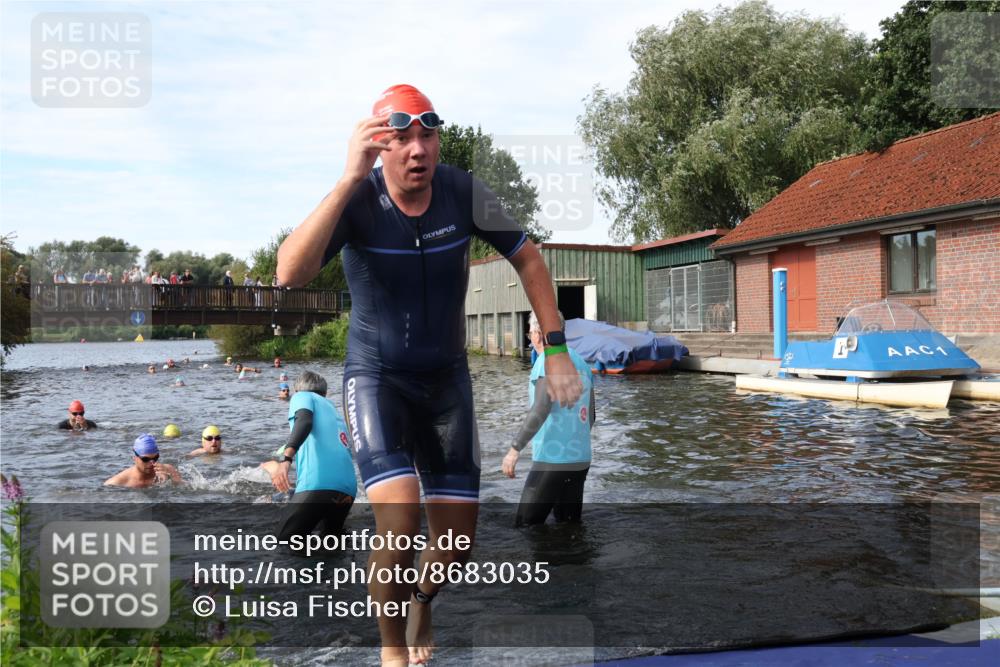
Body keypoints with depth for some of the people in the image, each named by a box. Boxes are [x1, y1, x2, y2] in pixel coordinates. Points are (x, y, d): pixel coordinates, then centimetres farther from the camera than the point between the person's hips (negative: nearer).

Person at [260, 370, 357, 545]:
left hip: (318, 483, -7)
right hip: (348, 488, 7)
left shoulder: (303, 396, 15)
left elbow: (305, 421, -8)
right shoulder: (335, 412, 34)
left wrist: (285, 458, -23)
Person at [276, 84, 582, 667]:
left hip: (447, 377, 3)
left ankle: (421, 604, 43)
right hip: (377, 376, -3)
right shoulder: (356, 201, -19)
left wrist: (557, 350, -4)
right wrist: (351, 178, -40)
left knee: (457, 542, 6)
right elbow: (289, 274, -35)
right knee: (400, 523, -22)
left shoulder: (464, 193, -12)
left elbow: (528, 259, 1)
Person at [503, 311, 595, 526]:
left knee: (526, 526, -4)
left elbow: (541, 409, -21)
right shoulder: (582, 363, 14)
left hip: (552, 459, -8)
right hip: (581, 459, 8)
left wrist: (515, 449, -20)